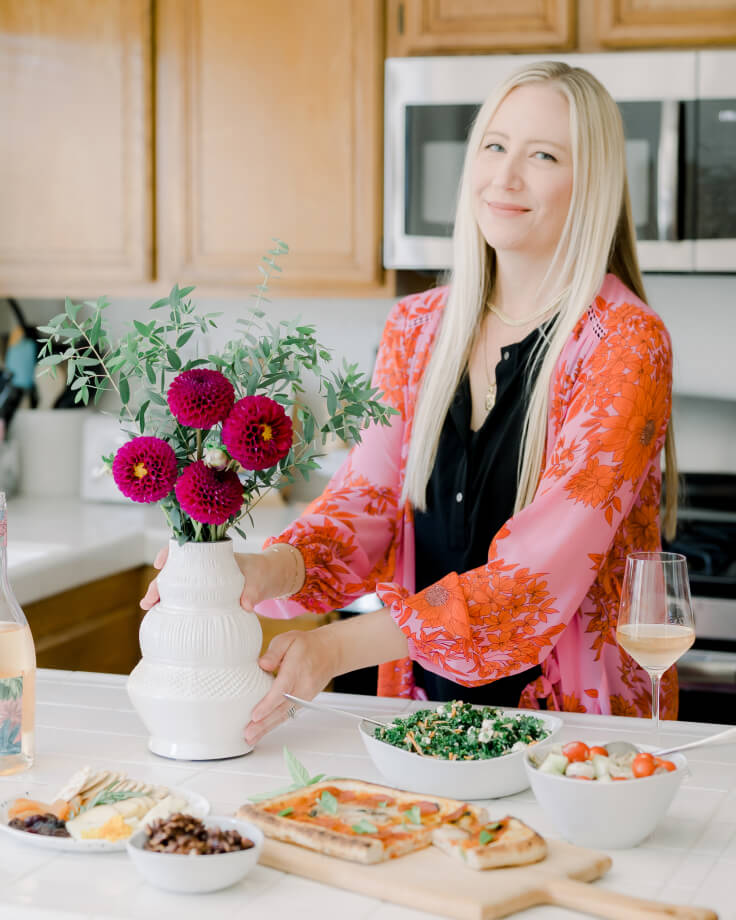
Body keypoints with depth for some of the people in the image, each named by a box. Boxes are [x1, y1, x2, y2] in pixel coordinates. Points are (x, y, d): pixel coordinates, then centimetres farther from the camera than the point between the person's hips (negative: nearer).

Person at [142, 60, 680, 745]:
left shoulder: (626, 345, -11)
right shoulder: (416, 328, 8)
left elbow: (544, 568, -19)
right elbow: (368, 496, 2)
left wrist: (338, 647, -27)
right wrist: (272, 570, -21)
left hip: (581, 721, -4)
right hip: (422, 702, 5)